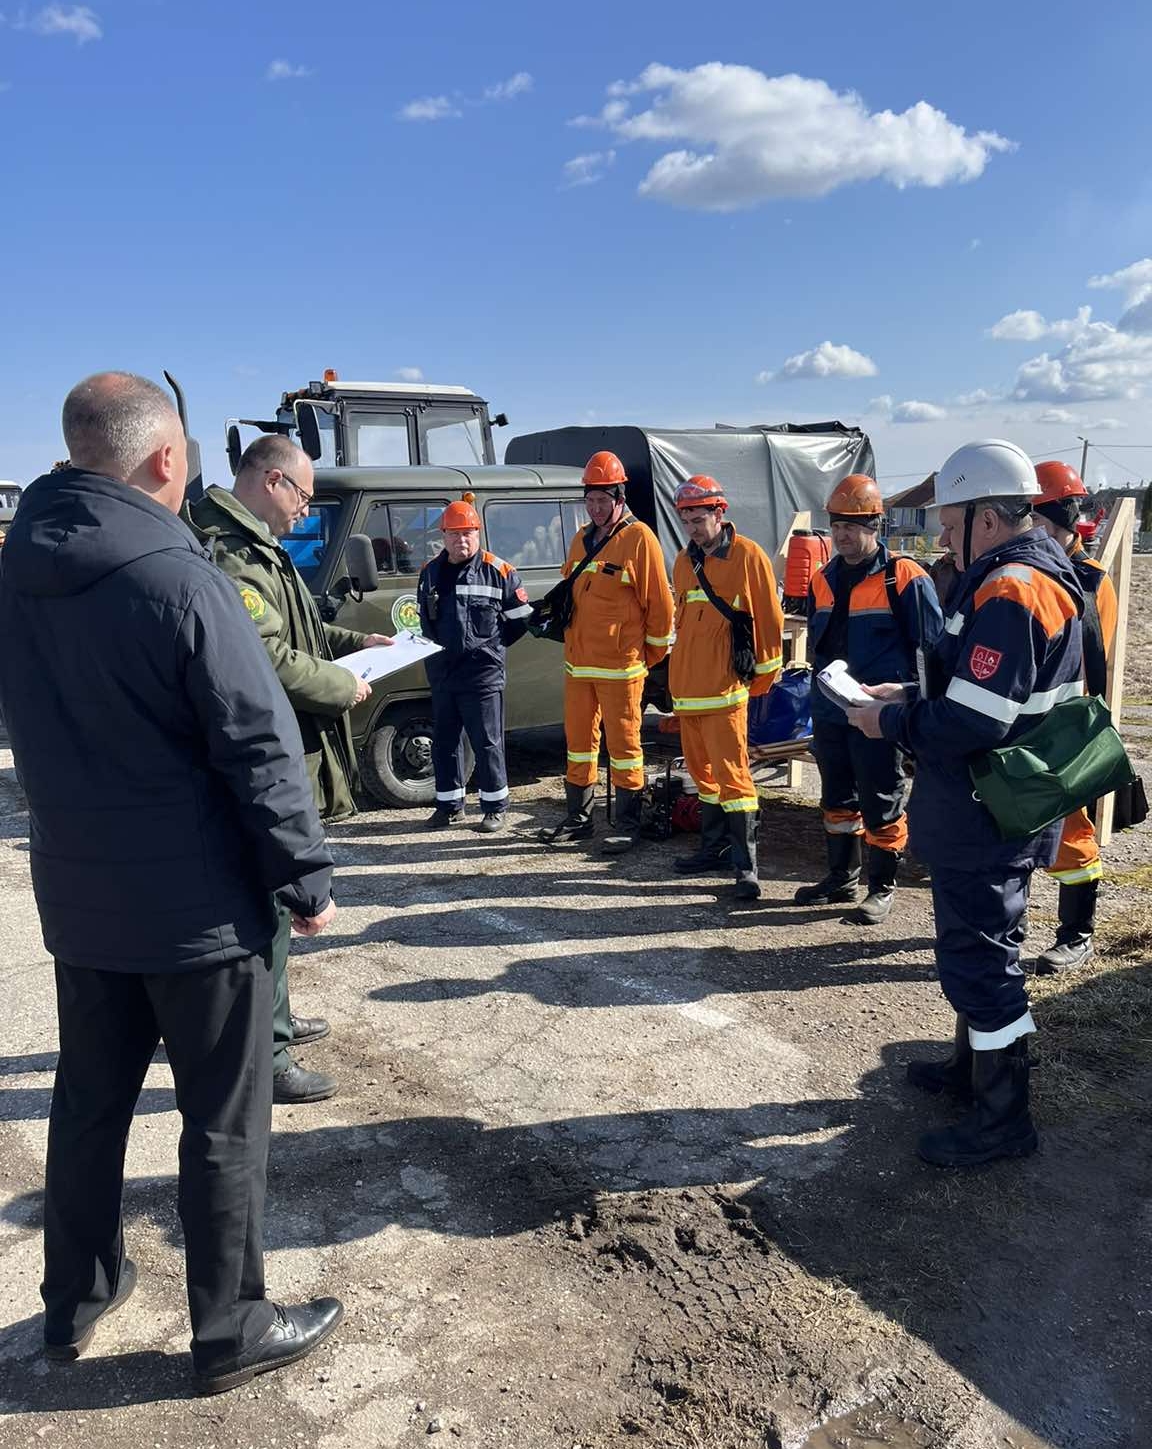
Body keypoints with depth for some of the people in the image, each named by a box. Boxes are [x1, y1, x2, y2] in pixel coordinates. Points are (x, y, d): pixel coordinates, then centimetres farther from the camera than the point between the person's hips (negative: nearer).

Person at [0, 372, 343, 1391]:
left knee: (89, 1099, 22)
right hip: (198, 905, -7)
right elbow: (261, 748, -20)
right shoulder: (180, 581, -21)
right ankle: (232, 1332, 24)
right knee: (225, 1122, 8)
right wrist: (308, 878, -10)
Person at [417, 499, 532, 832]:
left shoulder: (498, 571, -5)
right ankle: (449, 804, 25)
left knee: (487, 742, -1)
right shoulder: (430, 572, 10)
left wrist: (491, 644, 2)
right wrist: (437, 647, 15)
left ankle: (495, 807, 11)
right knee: (444, 742, 12)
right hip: (441, 673, 6)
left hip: (483, 673, -5)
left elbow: (520, 617, 1)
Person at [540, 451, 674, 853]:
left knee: (623, 744, 1)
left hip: (620, 665, -7)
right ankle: (578, 819, 24)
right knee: (579, 740, 13)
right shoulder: (581, 540, 14)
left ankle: (627, 826, 11)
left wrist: (652, 654, -2)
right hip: (578, 661, 7)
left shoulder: (638, 538, -8)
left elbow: (659, 602, -8)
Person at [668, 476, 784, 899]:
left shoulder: (748, 557, -6)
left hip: (724, 689, -7)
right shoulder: (684, 561, 13)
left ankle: (745, 864, -3)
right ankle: (714, 848, 26)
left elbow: (769, 620, -5)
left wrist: (762, 678, -2)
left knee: (731, 774, -9)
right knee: (702, 770, 14)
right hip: (686, 687, 7)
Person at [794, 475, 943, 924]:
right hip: (829, 711, 7)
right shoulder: (825, 579, 10)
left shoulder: (904, 577, -10)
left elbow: (931, 646, -9)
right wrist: (823, 682, 16)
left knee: (880, 804, 3)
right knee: (837, 798, 17)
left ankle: (882, 889, 16)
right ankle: (842, 877, 31)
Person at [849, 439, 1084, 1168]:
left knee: (978, 957, 2)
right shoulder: (1036, 575, 9)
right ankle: (975, 1063, 41)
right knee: (981, 945, 23)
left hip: (986, 821, -10)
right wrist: (912, 694, 7)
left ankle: (1004, 1117, 17)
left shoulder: (1009, 594, -24)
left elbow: (970, 725, -30)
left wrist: (890, 722, -15)